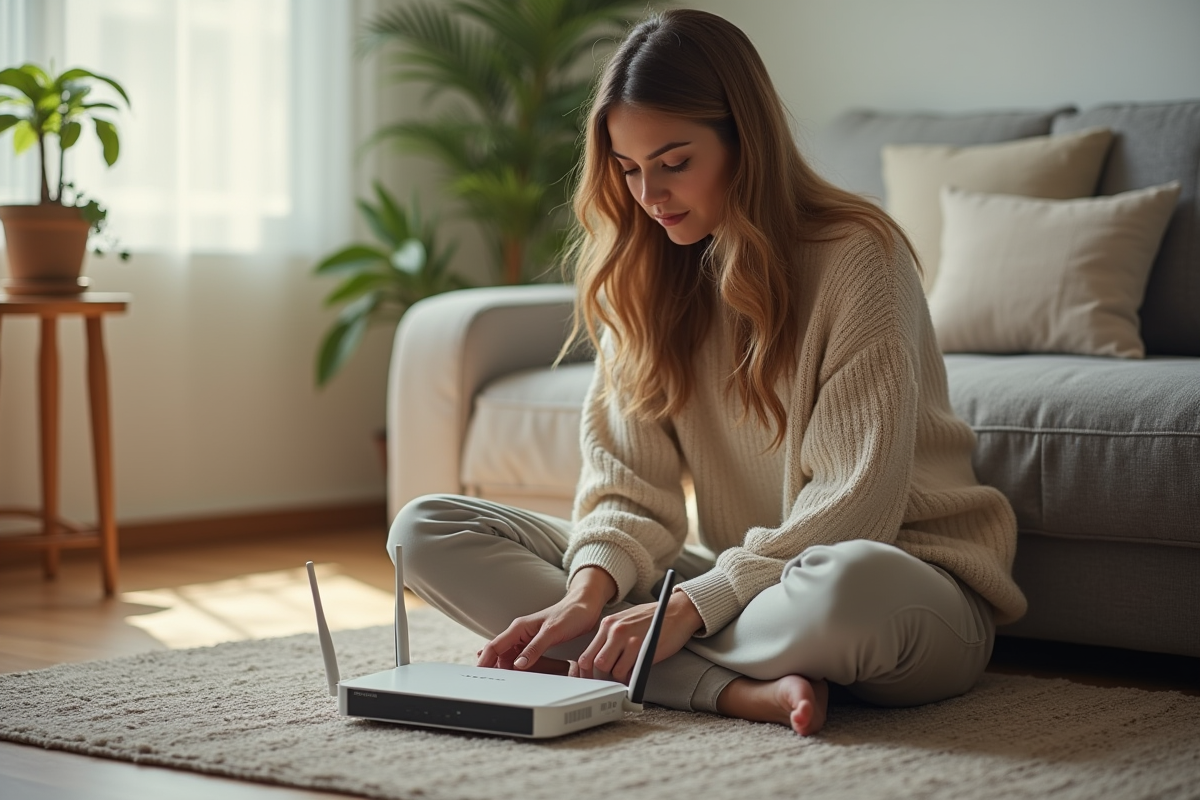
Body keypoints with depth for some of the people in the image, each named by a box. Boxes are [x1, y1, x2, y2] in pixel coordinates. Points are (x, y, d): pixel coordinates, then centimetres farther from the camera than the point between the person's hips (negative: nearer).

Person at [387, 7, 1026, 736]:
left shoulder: (856, 256, -13)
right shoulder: (645, 273, 5)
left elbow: (853, 509, -18)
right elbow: (630, 478, 0)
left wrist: (690, 606, -24)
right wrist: (589, 589, -19)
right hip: (736, 578, 6)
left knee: (851, 584, -45)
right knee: (426, 529, -7)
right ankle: (740, 689, -24)